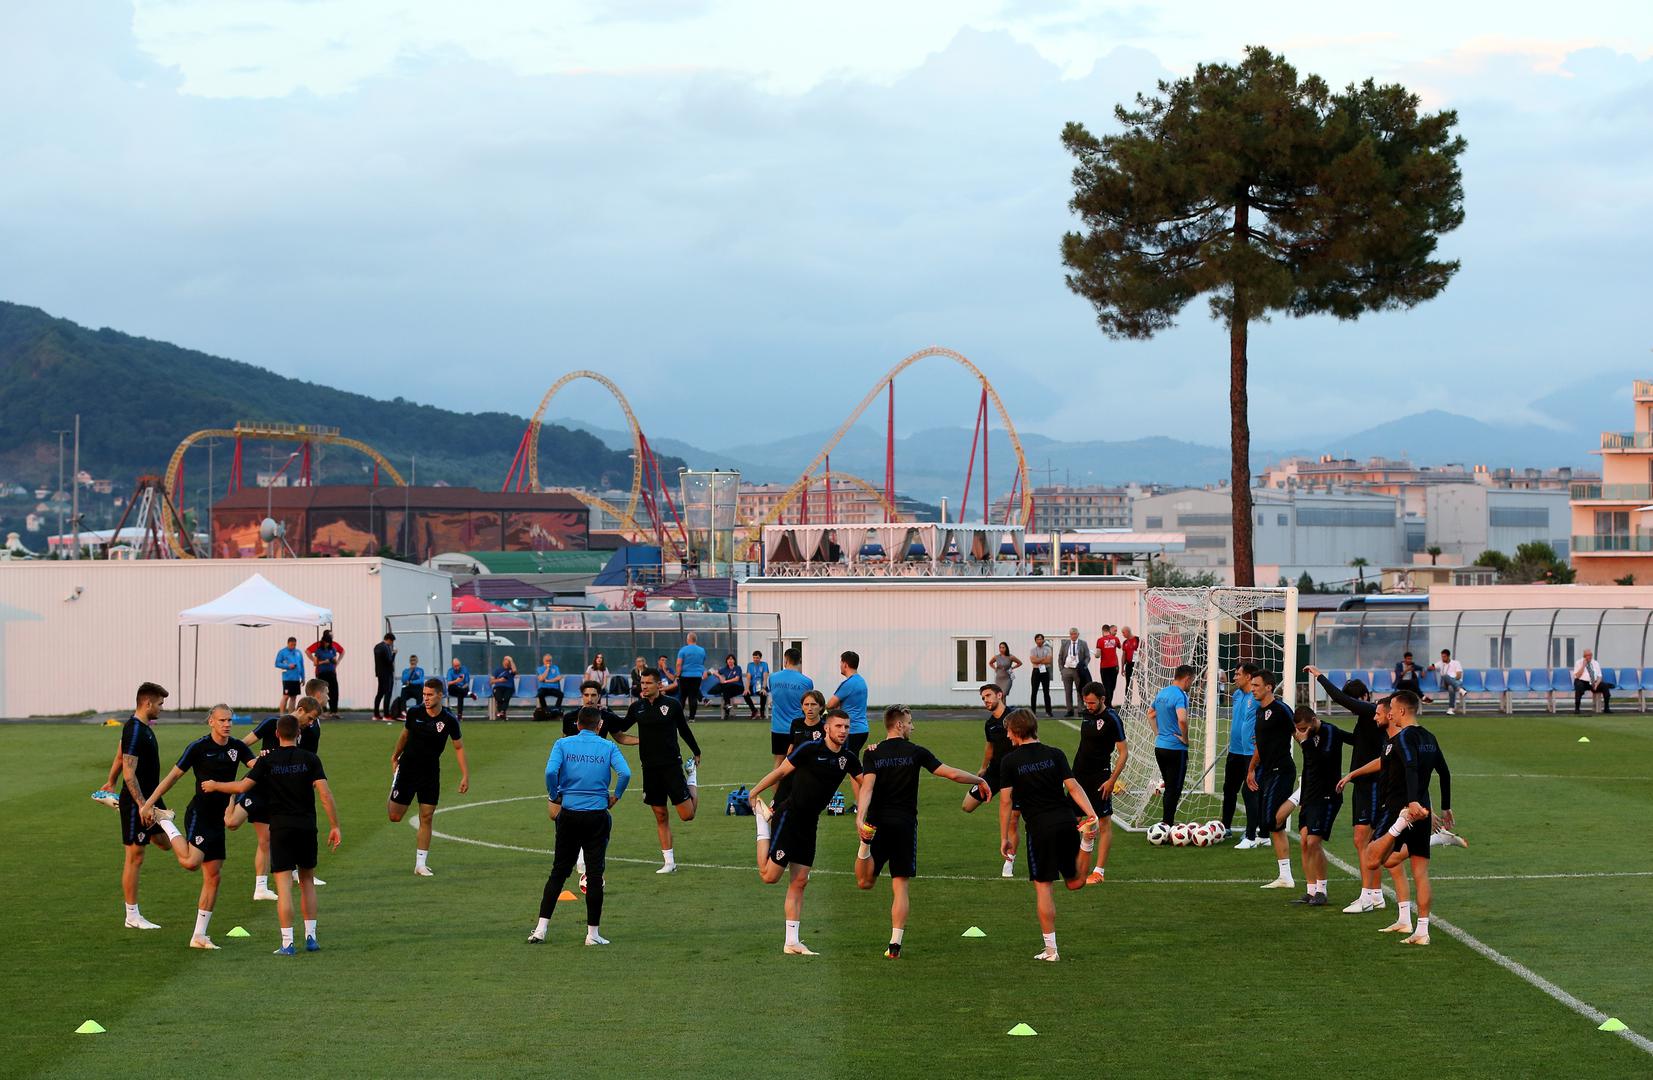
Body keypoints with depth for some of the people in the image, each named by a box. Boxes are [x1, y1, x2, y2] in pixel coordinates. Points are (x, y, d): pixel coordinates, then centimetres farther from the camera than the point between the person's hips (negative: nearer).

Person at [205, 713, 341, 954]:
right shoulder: (310, 759, 0)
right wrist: (335, 826, -2)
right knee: (307, 881, 17)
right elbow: (325, 794, -7)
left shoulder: (267, 760, -2)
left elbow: (242, 786, -5)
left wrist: (215, 785, 12)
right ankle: (310, 937, 14)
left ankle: (287, 943, -8)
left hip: (281, 828, -2)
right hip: (307, 827, 2)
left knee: (284, 885, -3)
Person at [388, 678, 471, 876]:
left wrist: (465, 776, -3)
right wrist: (395, 756, 21)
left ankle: (420, 864, 6)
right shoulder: (414, 712, -9)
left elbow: (459, 747, 1)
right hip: (407, 769, 0)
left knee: (426, 818, -2)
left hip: (431, 774, 0)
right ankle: (392, 794, 37)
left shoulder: (449, 720, -10)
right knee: (395, 816, 0)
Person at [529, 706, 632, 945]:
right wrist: (615, 796, 3)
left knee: (559, 872, 10)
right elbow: (625, 773, -13)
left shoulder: (563, 744, 3)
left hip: (569, 815, 1)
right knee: (595, 874, 4)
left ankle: (541, 928, 5)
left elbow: (551, 771, -13)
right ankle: (593, 933, 6)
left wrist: (554, 798, 1)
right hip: (597, 816, -1)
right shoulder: (609, 747, 2)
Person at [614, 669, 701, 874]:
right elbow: (621, 727, 18)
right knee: (660, 816, 5)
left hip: (672, 765, -3)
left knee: (687, 815, -5)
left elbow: (684, 730, 9)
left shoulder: (672, 704, -3)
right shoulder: (637, 707, 5)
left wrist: (696, 753, 17)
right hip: (650, 768, 3)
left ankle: (692, 778, 24)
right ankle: (669, 862, 12)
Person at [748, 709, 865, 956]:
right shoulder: (810, 749, -13)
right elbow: (780, 771, -6)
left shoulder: (848, 758, 4)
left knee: (799, 882, 7)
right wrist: (754, 793, -2)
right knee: (769, 876, -7)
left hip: (809, 824, 6)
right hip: (789, 817, -6)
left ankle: (792, 942, 10)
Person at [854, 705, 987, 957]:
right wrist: (980, 780, 12)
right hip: (905, 824, -1)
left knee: (865, 882, 9)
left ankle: (865, 845, -22)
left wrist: (860, 818, -25)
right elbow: (951, 774, -3)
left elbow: (867, 788, -15)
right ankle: (895, 944, -2)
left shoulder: (873, 754, 0)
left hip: (876, 823, 1)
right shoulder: (915, 752, -2)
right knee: (900, 887, 4)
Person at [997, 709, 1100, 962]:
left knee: (1042, 886, 5)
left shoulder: (1010, 761, -1)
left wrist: (1004, 838, 4)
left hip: (1040, 828, -3)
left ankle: (1050, 950, 5)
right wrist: (1092, 814, -8)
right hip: (1067, 822, 3)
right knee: (1075, 882, 16)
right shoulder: (1055, 754, 7)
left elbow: (1006, 801, -1)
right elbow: (1073, 787, -3)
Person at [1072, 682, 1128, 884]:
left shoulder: (1112, 720, -13)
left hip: (1099, 777, -7)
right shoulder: (1086, 715, 8)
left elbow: (1124, 752, -13)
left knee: (1104, 823, -1)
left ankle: (1099, 871, 2)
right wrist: (1075, 772, 17)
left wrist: (1112, 780, -17)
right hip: (1079, 774, 7)